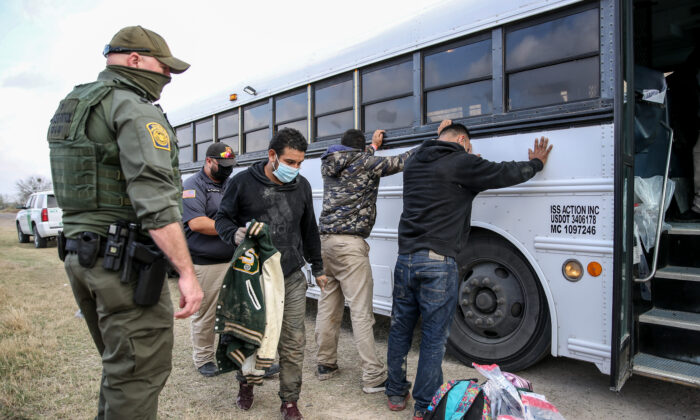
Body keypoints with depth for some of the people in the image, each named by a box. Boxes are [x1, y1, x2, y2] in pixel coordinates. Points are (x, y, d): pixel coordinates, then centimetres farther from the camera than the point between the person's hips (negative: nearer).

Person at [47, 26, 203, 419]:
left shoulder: (72, 107, 18)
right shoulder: (136, 109, -12)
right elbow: (155, 200, -24)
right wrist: (187, 273, -24)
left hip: (79, 253, 10)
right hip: (125, 260, -9)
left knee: (120, 364, 22)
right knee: (140, 373, 1)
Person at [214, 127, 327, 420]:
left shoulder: (302, 186, 7)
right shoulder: (243, 182, -5)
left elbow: (309, 230, 16)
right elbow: (222, 218, 4)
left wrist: (317, 267, 19)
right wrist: (235, 234, -19)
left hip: (292, 279, 2)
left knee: (293, 343, 4)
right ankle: (246, 384, 42)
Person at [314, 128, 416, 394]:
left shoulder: (328, 165, 15)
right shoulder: (365, 162, -3)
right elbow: (402, 161, 0)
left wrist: (374, 146, 44)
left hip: (325, 240, 7)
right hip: (349, 244, -7)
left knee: (328, 306, 13)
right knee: (361, 311, -4)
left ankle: (325, 365, 24)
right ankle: (373, 377, 2)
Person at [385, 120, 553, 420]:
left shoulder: (413, 163, 13)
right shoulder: (461, 163, -4)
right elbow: (505, 173, 4)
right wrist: (536, 163, 22)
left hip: (405, 259, 6)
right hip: (438, 264, -6)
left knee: (400, 329, 16)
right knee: (434, 337, 5)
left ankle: (395, 394, 30)